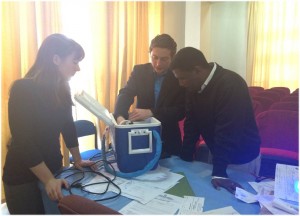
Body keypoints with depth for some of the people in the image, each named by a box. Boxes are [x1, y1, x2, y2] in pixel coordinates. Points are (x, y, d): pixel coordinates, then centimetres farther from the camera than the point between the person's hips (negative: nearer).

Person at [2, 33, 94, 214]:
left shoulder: (61, 89, 0)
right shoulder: (23, 89, -20)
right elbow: (23, 141, -22)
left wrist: (77, 160, 11)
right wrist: (48, 180, -23)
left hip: (53, 168, 6)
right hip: (23, 177, -6)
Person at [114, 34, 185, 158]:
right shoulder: (139, 71, -2)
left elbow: (181, 111, -15)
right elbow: (125, 94, -13)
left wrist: (151, 112, -29)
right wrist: (119, 117, -34)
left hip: (168, 140, -1)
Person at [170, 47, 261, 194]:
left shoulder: (231, 85, -30)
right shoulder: (194, 86, -6)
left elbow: (227, 132, -32)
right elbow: (191, 122, -4)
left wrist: (219, 172, -30)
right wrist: (185, 158, -7)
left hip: (242, 159, -6)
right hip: (218, 153, 6)